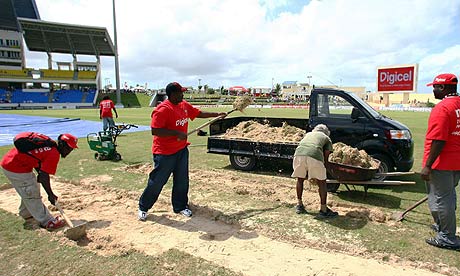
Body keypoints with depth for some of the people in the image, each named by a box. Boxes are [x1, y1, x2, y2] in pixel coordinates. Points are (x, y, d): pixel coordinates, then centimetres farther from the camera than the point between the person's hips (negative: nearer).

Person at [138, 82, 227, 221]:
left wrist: (218, 114, 17)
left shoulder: (184, 105, 6)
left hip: (182, 150, 8)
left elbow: (200, 113, 18)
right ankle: (143, 208, 22)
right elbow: (155, 131, -26)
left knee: (182, 181, 14)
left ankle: (180, 206, 30)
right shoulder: (163, 109, -20)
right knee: (157, 182, 3)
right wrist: (177, 133, -26)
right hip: (165, 153, -7)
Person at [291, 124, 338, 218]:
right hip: (314, 155, -3)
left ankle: (299, 205, 32)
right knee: (322, 182, 15)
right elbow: (325, 158, 22)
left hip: (299, 154, 3)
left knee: (300, 179, 24)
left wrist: (308, 174, 45)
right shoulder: (327, 139, 29)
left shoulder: (308, 134, 38)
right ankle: (323, 210, 19)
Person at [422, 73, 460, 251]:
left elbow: (438, 140, -26)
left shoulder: (442, 108, -20)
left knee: (440, 200, 2)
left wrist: (428, 166, -22)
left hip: (442, 163, -9)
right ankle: (443, 227, 37)